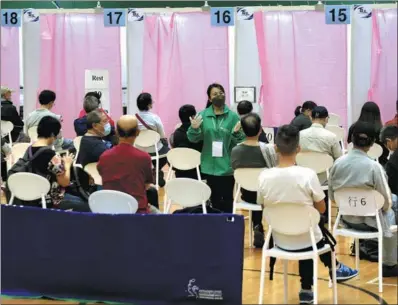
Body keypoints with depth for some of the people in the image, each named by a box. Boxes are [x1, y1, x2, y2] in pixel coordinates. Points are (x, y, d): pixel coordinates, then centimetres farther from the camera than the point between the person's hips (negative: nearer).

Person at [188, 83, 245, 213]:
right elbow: (193, 139, 2)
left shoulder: (233, 116, -3)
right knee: (214, 197, 13)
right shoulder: (202, 115, 2)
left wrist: (237, 133, -25)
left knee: (227, 197, 2)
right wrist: (194, 129, -17)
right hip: (211, 165, 2)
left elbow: (240, 142, -5)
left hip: (227, 165, -2)